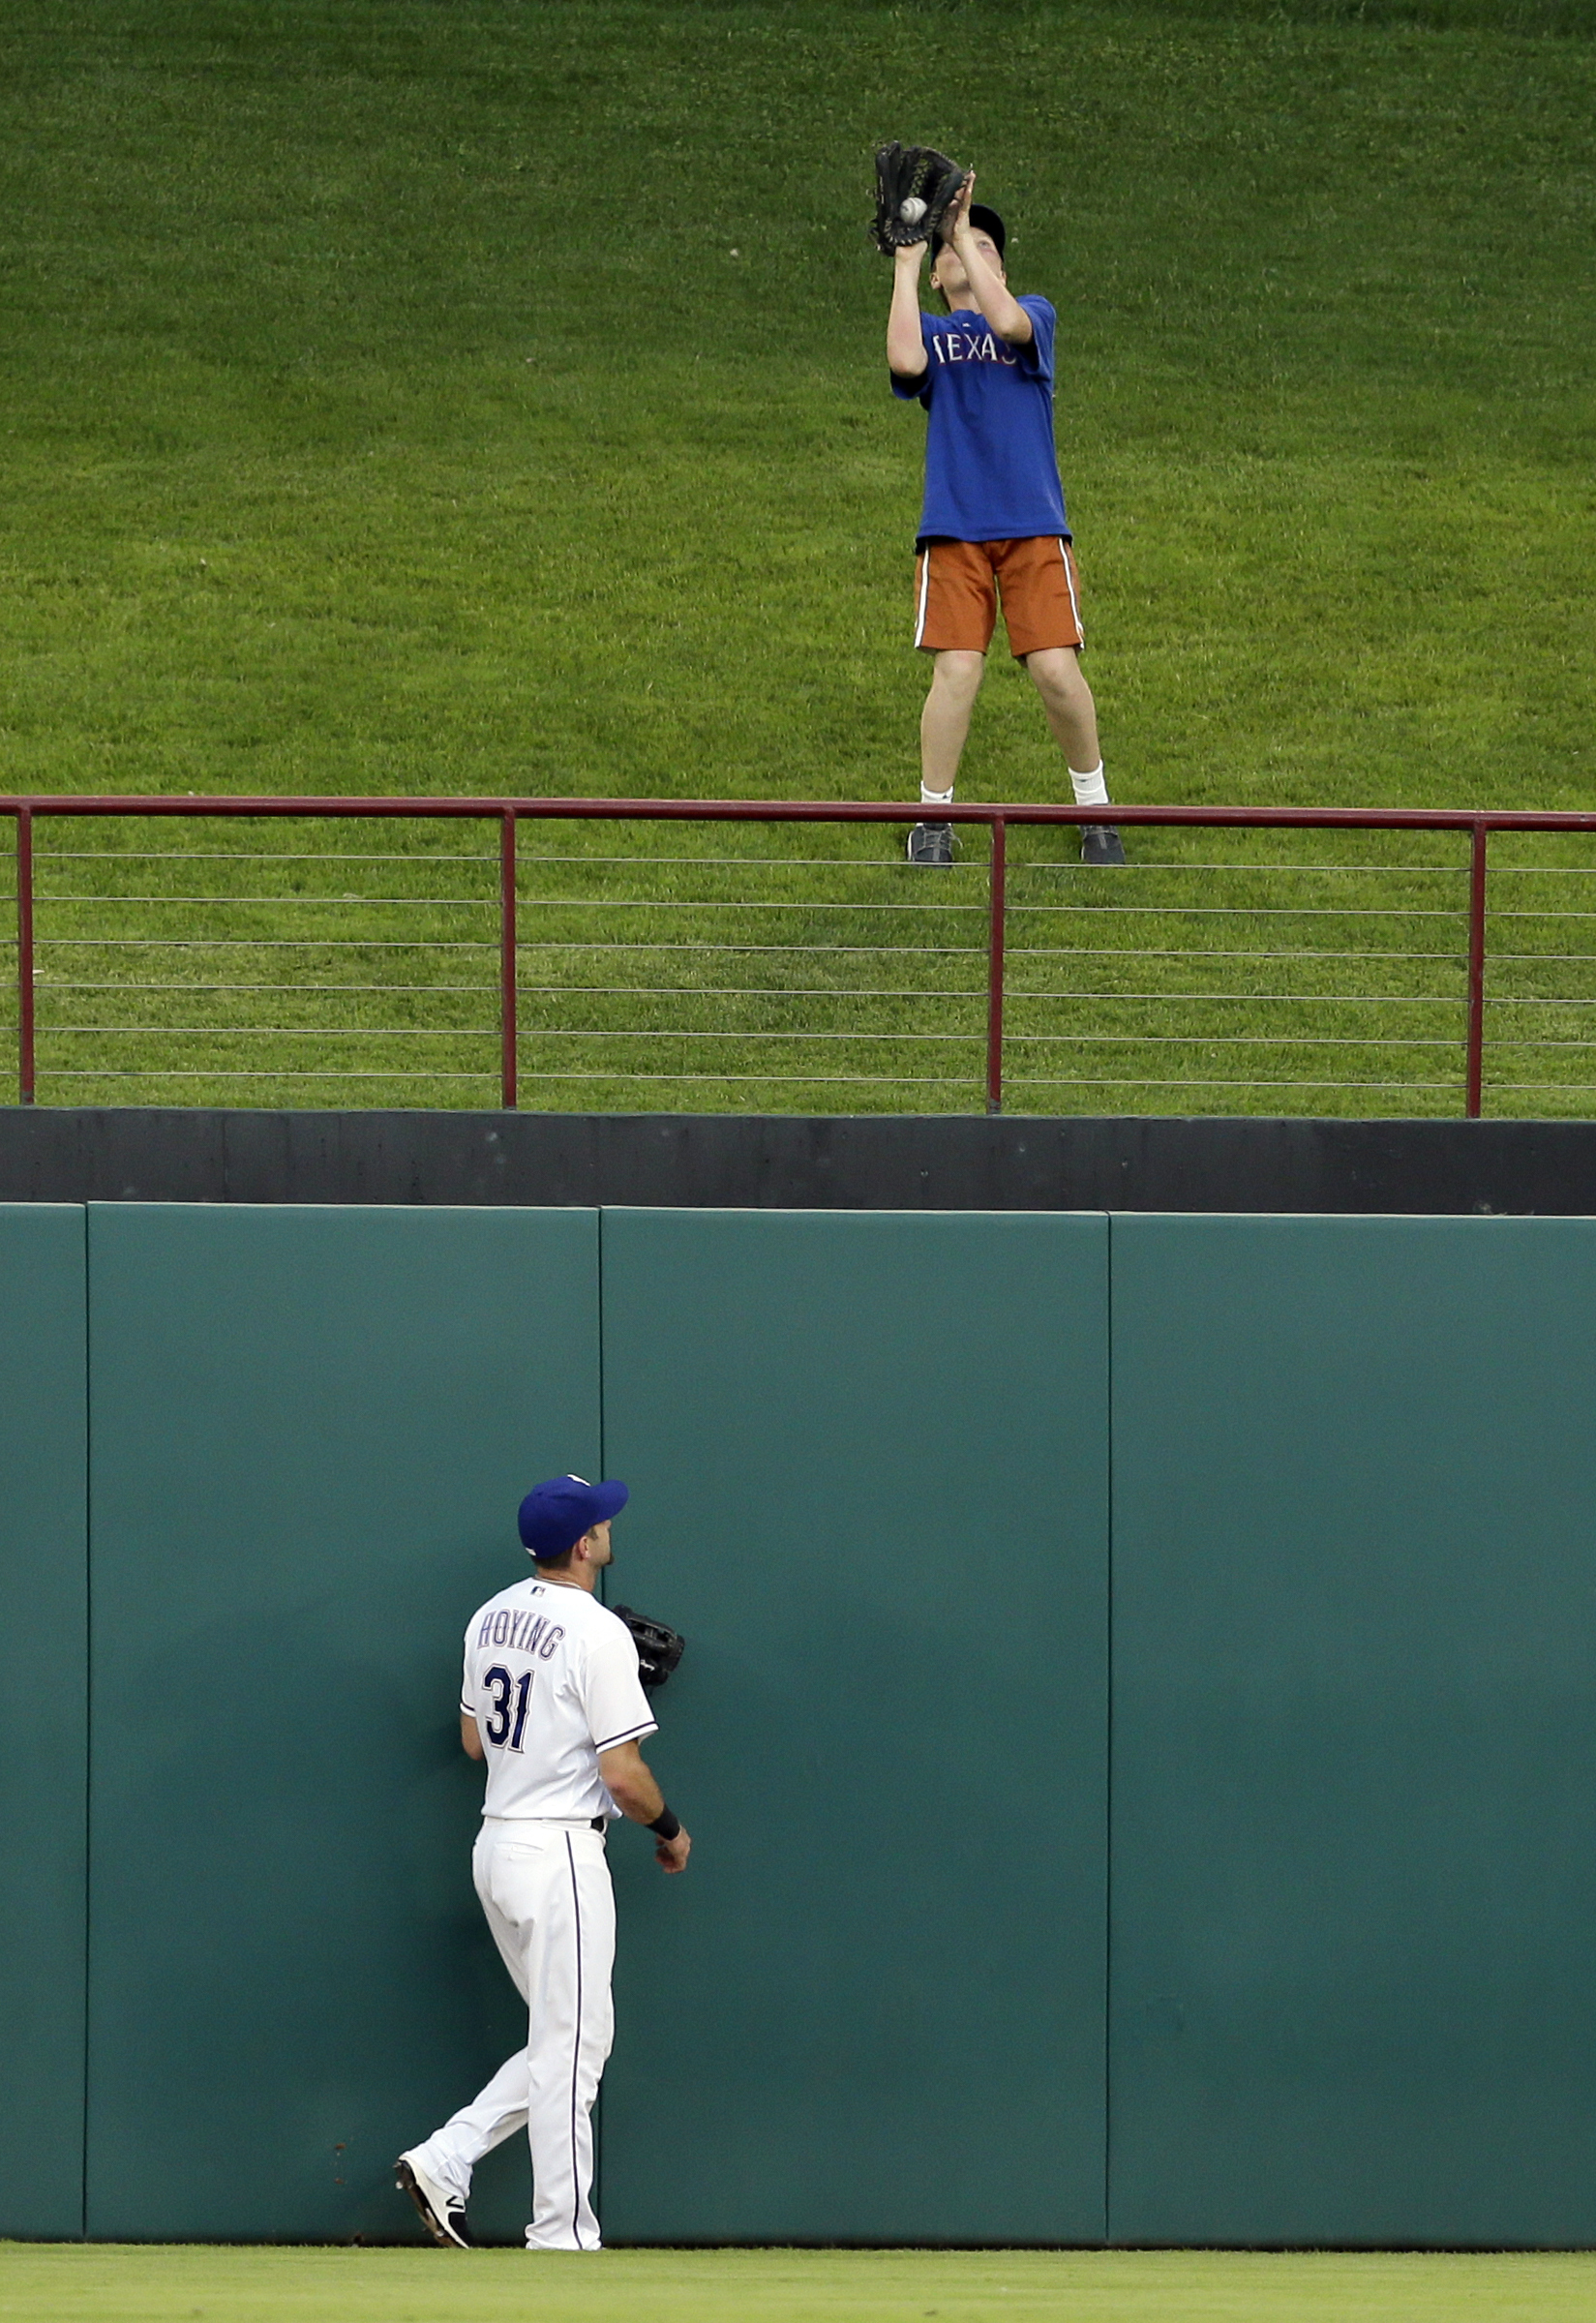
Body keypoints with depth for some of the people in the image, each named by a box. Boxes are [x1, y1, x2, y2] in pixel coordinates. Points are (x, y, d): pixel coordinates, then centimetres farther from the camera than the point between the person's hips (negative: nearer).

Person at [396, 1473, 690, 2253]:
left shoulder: (491, 1618, 8)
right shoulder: (598, 1634, -16)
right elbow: (622, 1775, -16)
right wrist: (669, 1830, 2)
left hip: (496, 1845, 8)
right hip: (560, 1851, -8)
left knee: (570, 2041, 16)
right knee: (569, 2047, -1)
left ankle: (443, 2161, 8)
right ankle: (563, 2234, 2)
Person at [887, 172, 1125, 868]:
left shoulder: (1034, 316, 12)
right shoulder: (930, 332, 14)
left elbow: (1007, 323, -13)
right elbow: (905, 362, -10)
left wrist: (968, 238, -10)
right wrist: (906, 263, -5)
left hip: (1034, 524, 0)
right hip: (953, 529, 0)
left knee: (1057, 670, -8)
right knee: (956, 671, -9)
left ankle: (1094, 808, 11)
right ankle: (933, 817, 5)